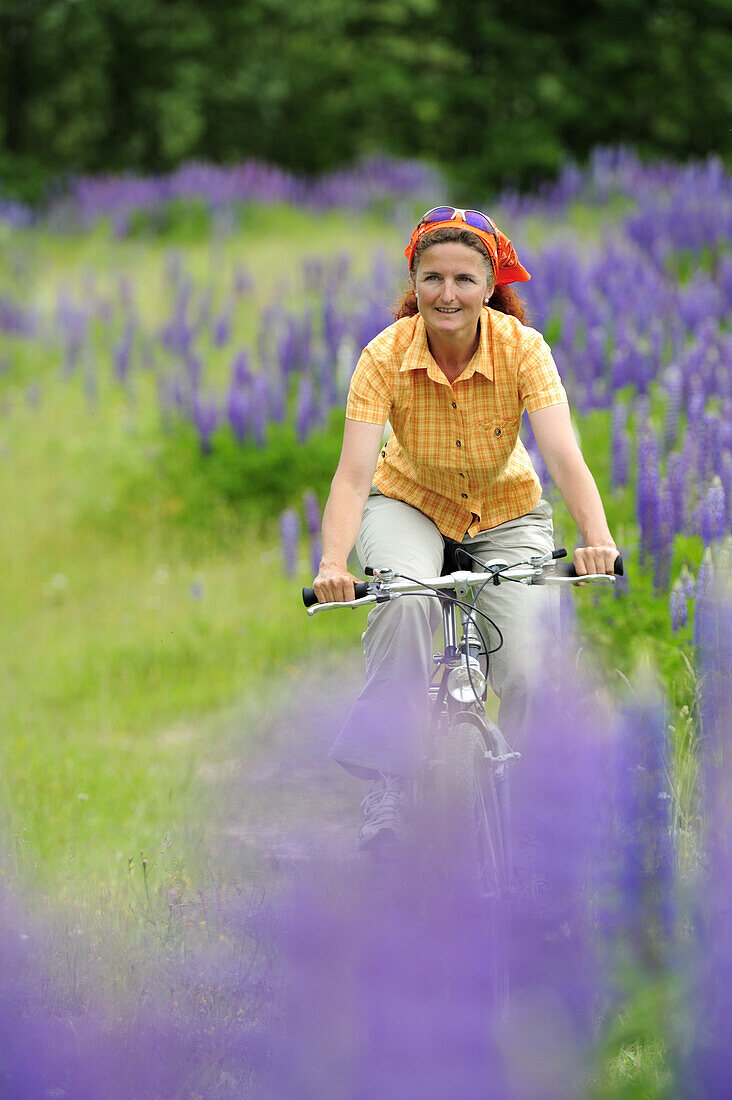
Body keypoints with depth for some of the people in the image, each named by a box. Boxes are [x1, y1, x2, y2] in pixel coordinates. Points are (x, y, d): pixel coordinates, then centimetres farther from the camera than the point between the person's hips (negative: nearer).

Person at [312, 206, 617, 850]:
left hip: (506, 513, 0)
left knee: (530, 675, -20)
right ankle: (387, 783, -25)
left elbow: (564, 456, -33)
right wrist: (334, 564, -47)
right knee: (404, 598, -35)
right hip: (410, 504, 0)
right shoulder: (387, 356, -23)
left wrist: (598, 540, -50)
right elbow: (354, 474, -29)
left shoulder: (522, 347, -23)